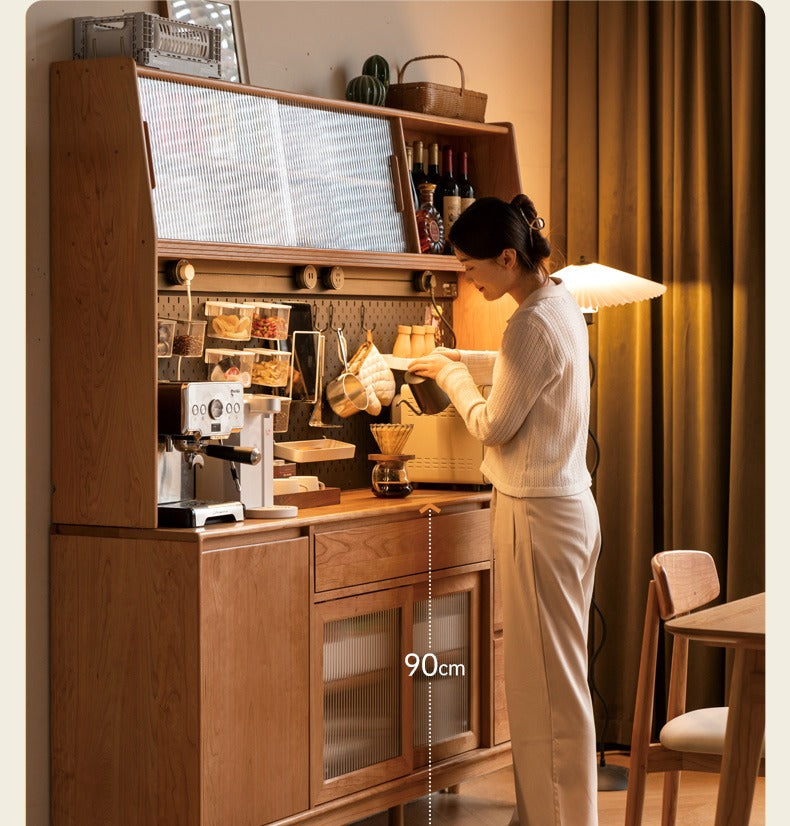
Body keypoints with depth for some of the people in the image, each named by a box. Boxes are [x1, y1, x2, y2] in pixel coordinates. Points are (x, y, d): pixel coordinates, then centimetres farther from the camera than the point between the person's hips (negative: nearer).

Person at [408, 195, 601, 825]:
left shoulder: (532, 324, -21)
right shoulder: (560, 301, 9)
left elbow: (494, 426, -15)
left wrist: (454, 375, 1)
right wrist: (458, 359, 19)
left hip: (538, 514, -10)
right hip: (568, 505, 10)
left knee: (548, 682, -2)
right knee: (553, 674, 15)